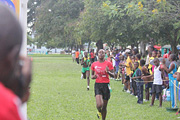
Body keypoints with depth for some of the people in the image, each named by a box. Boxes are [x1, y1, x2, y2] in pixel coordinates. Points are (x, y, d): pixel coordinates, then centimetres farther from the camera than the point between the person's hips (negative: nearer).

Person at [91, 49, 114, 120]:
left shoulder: (108, 64, -1)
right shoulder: (94, 64, 5)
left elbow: (113, 75, -1)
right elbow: (92, 75, 17)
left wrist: (108, 72, -22)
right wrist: (93, 77, -7)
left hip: (106, 85, 0)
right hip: (97, 85, 0)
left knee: (104, 106, 6)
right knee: (99, 104, -18)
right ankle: (99, 111, 17)